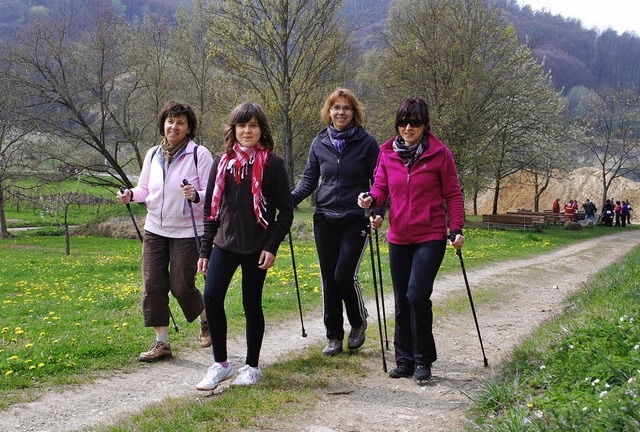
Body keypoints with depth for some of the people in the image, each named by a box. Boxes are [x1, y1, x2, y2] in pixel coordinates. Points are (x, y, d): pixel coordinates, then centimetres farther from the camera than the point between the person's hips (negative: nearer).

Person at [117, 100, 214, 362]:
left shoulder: (199, 154, -8)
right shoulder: (153, 154, 9)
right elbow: (145, 189, 16)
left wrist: (196, 196, -31)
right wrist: (131, 195, -6)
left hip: (187, 232, -5)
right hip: (155, 230, 5)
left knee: (181, 286, -2)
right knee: (152, 285, 0)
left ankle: (206, 321, 29)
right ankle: (161, 342, 9)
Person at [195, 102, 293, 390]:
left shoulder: (272, 164, -3)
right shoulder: (222, 163, 8)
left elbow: (286, 210, -3)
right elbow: (211, 209, 12)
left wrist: (272, 246, -11)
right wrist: (205, 250, 9)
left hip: (256, 247, -3)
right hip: (225, 244, 3)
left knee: (252, 304, 4)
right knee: (211, 298, -10)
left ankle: (252, 366, 20)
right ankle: (220, 364, 4)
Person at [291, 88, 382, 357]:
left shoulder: (367, 143, -2)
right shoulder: (320, 143, 7)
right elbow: (309, 180, 10)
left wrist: (378, 211, -17)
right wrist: (290, 199, -8)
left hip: (355, 220, -3)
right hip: (325, 219, 3)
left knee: (344, 275, -12)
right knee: (328, 280, 5)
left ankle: (359, 322, 16)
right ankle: (334, 337, 17)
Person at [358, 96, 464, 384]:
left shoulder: (439, 154, -5)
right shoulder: (387, 153, 4)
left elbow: (453, 194, 0)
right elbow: (382, 186, 9)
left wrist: (456, 227, -9)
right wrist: (371, 199, -13)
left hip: (430, 236, -4)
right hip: (399, 238, 4)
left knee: (417, 295, -15)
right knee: (401, 301, 10)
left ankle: (423, 360, 1)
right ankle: (405, 360, 23)